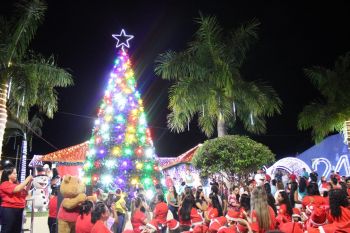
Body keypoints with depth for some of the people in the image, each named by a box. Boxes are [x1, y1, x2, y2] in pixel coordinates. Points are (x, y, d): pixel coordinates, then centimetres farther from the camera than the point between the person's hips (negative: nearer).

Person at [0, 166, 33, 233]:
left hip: (18, 210, 8)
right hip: (9, 210, -8)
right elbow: (17, 189, -24)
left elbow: (25, 190, 20)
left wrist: (30, 181, 5)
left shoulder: (15, 184, 13)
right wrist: (27, 180, -16)